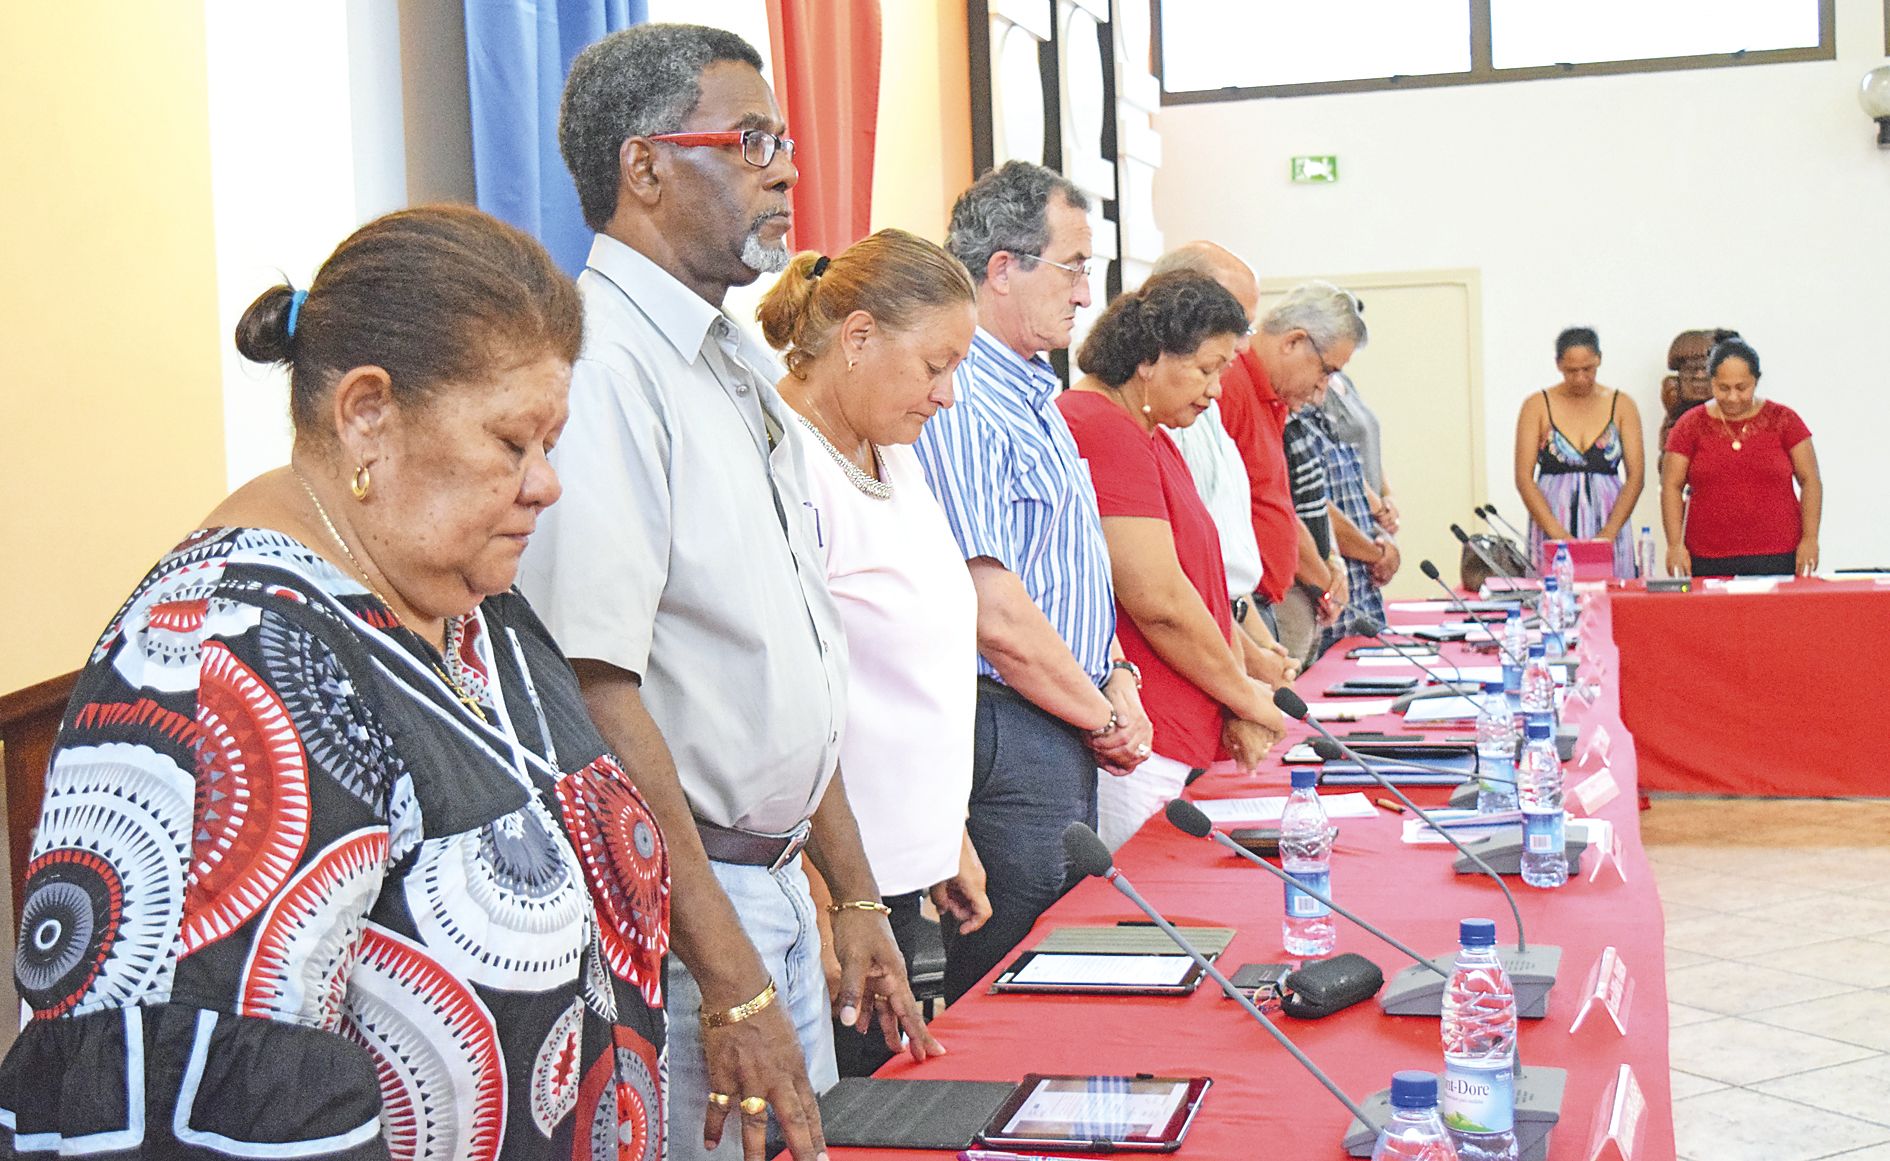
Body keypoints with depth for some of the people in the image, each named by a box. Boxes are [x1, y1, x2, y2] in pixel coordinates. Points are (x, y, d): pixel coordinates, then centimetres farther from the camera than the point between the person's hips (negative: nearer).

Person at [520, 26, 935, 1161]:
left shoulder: (743, 366, 14)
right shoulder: (595, 365, -18)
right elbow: (596, 692, -24)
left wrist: (855, 899, 17)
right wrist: (730, 983, -24)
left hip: (777, 887, 9)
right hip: (670, 910, -9)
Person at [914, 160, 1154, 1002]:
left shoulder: (1034, 396, 16)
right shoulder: (959, 403, -17)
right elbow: (995, 615, -22)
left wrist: (1117, 682, 6)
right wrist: (1105, 718, -10)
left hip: (1067, 736, 10)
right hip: (1007, 736, -10)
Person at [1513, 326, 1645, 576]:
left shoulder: (1621, 405, 7)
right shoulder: (1538, 406, 3)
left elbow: (1635, 477, 1)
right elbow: (1524, 478, -4)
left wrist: (1609, 533, -12)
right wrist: (1557, 533, -14)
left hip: (1608, 525, 1)